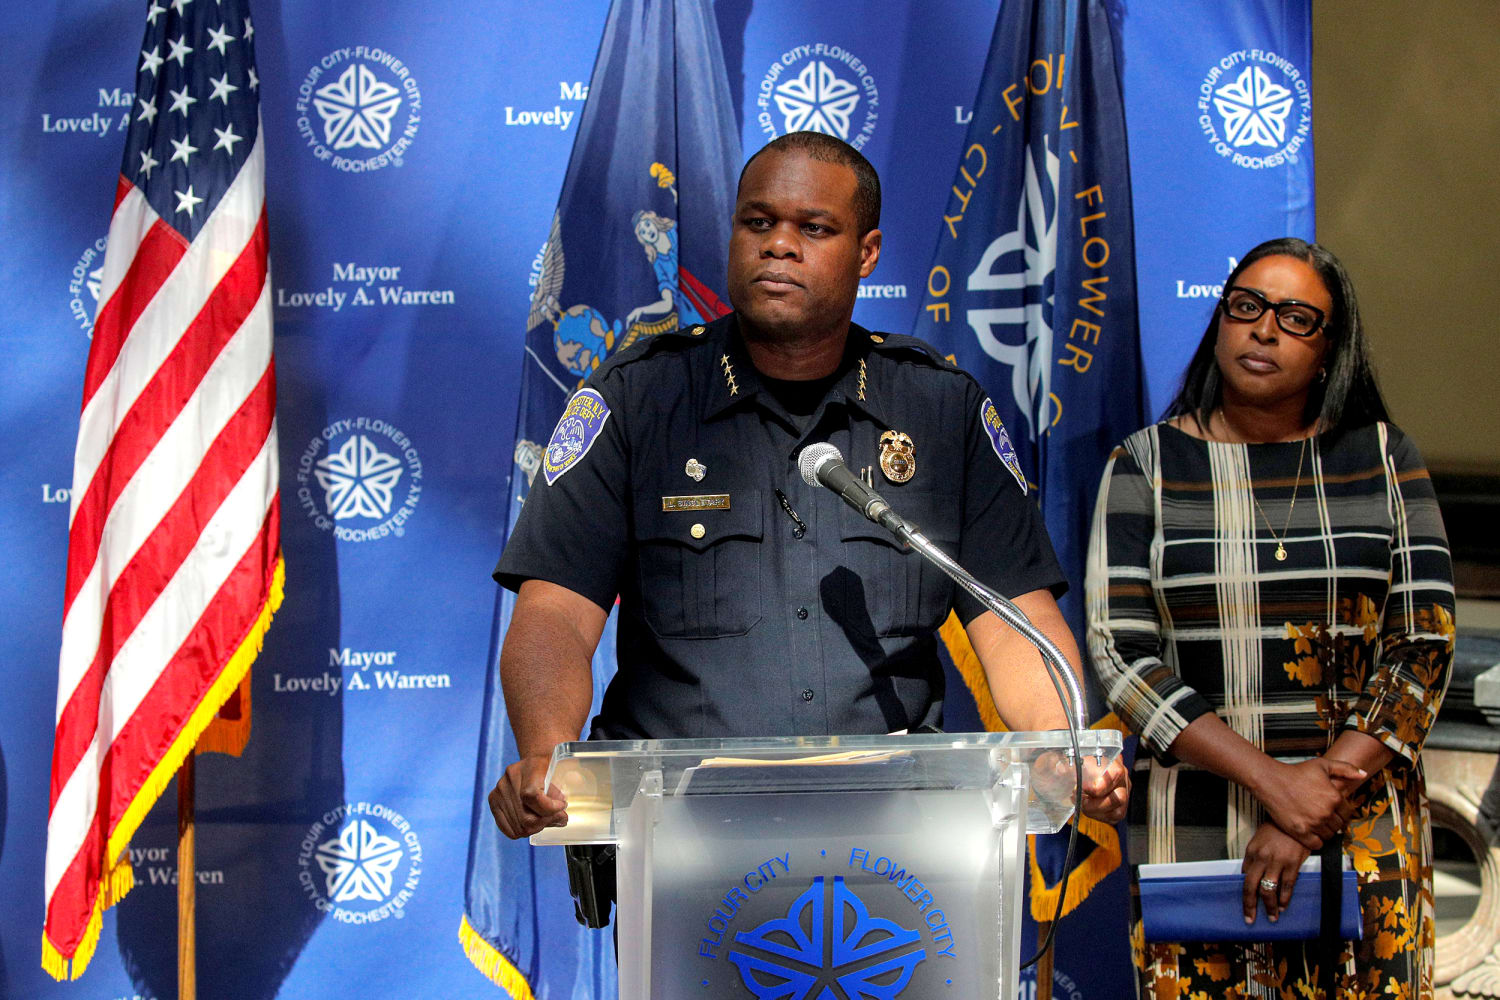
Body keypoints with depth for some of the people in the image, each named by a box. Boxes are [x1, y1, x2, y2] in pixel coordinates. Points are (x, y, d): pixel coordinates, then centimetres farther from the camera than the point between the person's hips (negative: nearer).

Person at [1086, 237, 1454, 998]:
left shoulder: (1382, 457, 6)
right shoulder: (1147, 464, 4)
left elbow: (1425, 645, 0)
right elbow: (1120, 655, -4)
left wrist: (1310, 813, -10)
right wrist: (1273, 781, -15)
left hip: (1366, 833, 1)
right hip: (1195, 832, -1)